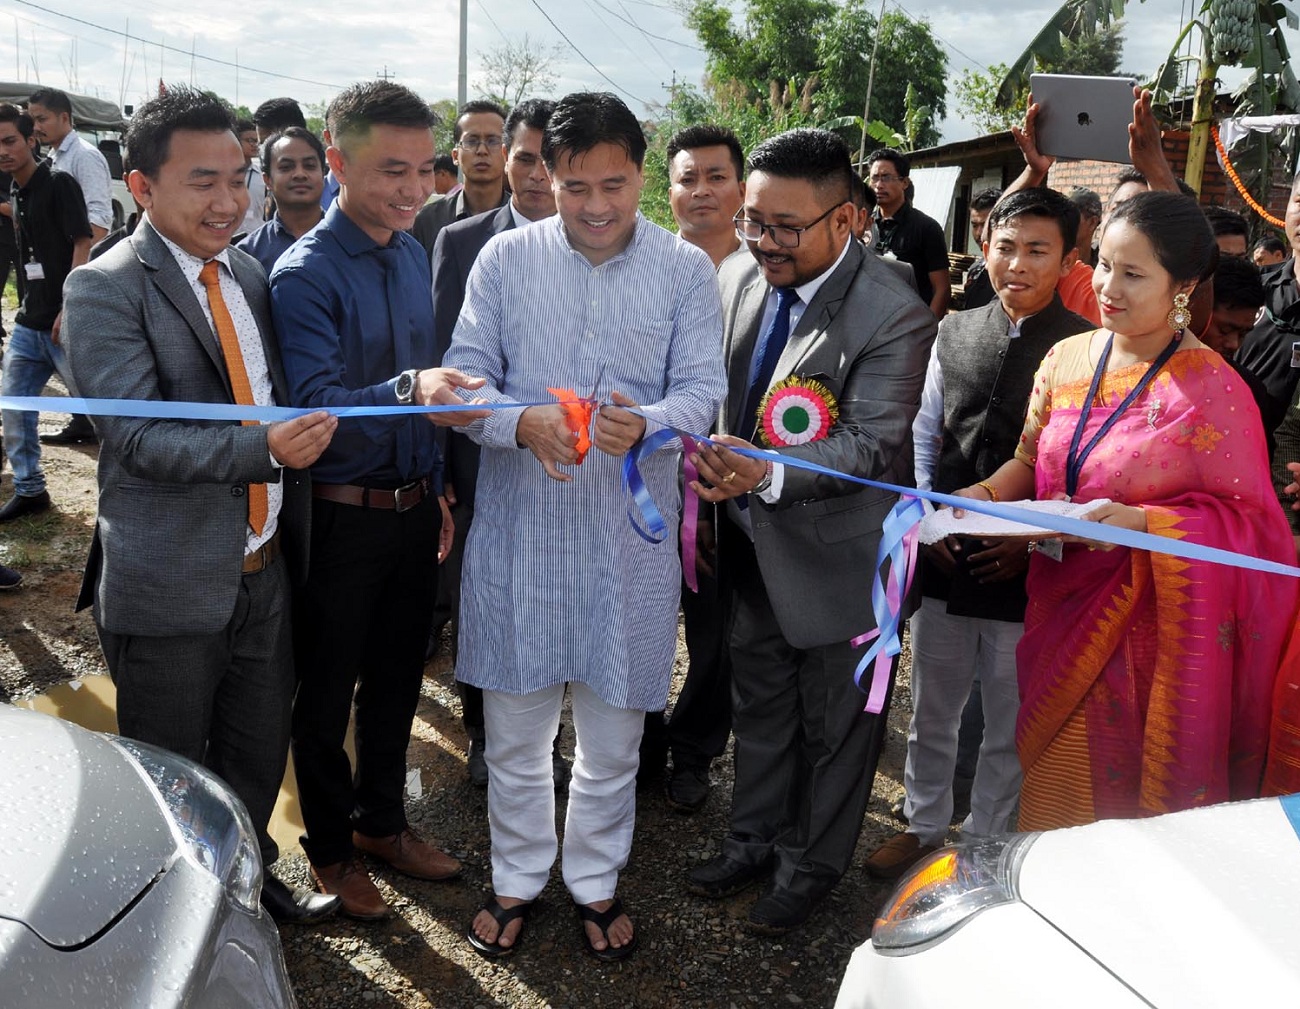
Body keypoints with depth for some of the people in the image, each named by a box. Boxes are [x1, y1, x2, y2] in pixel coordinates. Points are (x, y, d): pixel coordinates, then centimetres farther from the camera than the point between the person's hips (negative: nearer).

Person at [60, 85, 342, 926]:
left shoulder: (249, 274, 8)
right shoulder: (107, 289, -13)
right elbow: (141, 435, -22)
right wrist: (266, 449, -36)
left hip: (264, 569, 6)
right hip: (171, 585, -6)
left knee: (259, 753, 20)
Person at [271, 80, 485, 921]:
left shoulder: (414, 255, 4)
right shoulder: (306, 275, -18)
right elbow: (313, 405, -28)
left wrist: (437, 487, 13)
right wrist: (407, 390, -45)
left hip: (413, 507, 7)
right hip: (342, 516, -6)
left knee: (398, 677, 20)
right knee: (327, 690, 12)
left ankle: (382, 820, 41)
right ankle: (331, 846, 32)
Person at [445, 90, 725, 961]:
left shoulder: (686, 269, 0)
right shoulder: (505, 258, 0)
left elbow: (702, 390, -4)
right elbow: (465, 380, -3)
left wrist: (648, 422, -27)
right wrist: (524, 424, -24)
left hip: (631, 530, 0)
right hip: (520, 526, 0)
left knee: (613, 729, 14)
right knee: (515, 727, 13)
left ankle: (595, 879, 36)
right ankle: (517, 878, 35)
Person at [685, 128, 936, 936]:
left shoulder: (895, 317, -23)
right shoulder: (740, 276, -3)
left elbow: (870, 445, -27)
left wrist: (768, 472, -41)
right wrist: (718, 462, 0)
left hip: (838, 555, -6)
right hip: (756, 540, 6)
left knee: (834, 719, 13)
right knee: (760, 701, 23)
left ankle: (813, 866, 35)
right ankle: (757, 838, 44)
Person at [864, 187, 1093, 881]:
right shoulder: (955, 332, 4)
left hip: (1027, 569, -3)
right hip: (944, 561, 4)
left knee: (1008, 727, 13)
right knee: (930, 712, 18)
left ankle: (985, 846, 33)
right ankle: (923, 827, 39)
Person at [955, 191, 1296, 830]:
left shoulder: (1210, 389, -15)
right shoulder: (1067, 359, 1)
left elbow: (1245, 515, -12)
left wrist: (1142, 522, -27)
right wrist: (987, 494, -7)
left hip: (1143, 628, -5)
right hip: (1061, 607, 5)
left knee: (1116, 793, 8)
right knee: (1050, 783, 18)